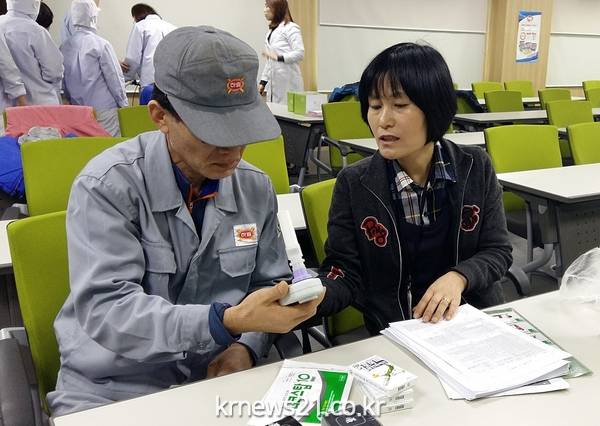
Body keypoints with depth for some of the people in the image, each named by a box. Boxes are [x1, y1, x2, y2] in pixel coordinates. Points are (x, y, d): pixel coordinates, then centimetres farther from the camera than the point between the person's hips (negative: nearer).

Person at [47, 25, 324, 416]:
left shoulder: (256, 187, -2)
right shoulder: (107, 186, -17)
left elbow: (270, 282, 8)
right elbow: (105, 310, -24)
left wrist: (247, 345, -11)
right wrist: (228, 321, -35)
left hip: (219, 374, 3)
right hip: (113, 387, -2)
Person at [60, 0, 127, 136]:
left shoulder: (64, 47, 4)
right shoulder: (100, 44, -10)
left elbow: (63, 83, 12)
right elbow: (115, 79, -9)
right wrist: (124, 106, 2)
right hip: (104, 110, -6)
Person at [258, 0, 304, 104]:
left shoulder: (290, 28, -6)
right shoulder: (271, 31, 18)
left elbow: (300, 53, -16)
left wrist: (278, 57, -25)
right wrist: (263, 81, 15)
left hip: (288, 84, -7)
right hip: (273, 83, 7)